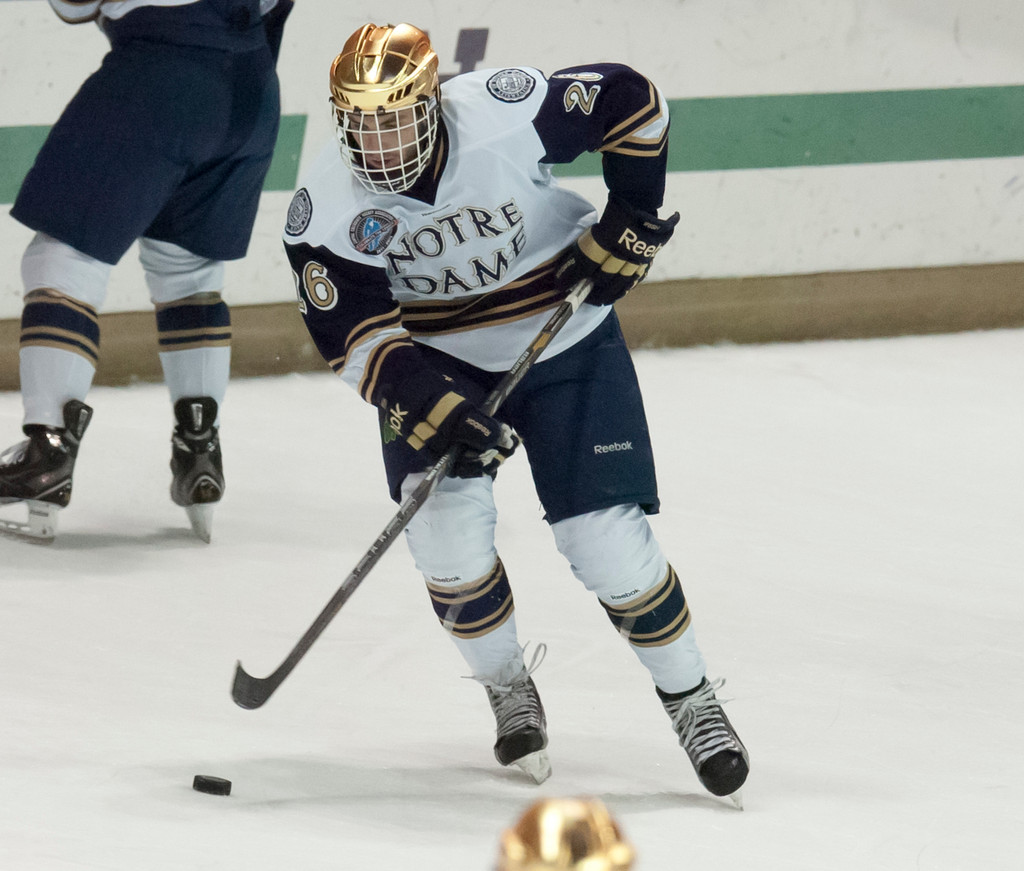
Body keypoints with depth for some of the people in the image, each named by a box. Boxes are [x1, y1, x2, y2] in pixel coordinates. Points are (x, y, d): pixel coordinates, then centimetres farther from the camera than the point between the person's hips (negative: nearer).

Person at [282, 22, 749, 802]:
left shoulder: (506, 114, -26)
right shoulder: (325, 208, -20)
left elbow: (632, 102, -12)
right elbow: (359, 337, -21)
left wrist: (630, 223, -12)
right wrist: (439, 410, -33)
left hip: (565, 339, -1)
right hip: (438, 363, 2)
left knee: (607, 537, -9)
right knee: (446, 519, -20)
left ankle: (691, 700, 13)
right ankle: (507, 688, 6)